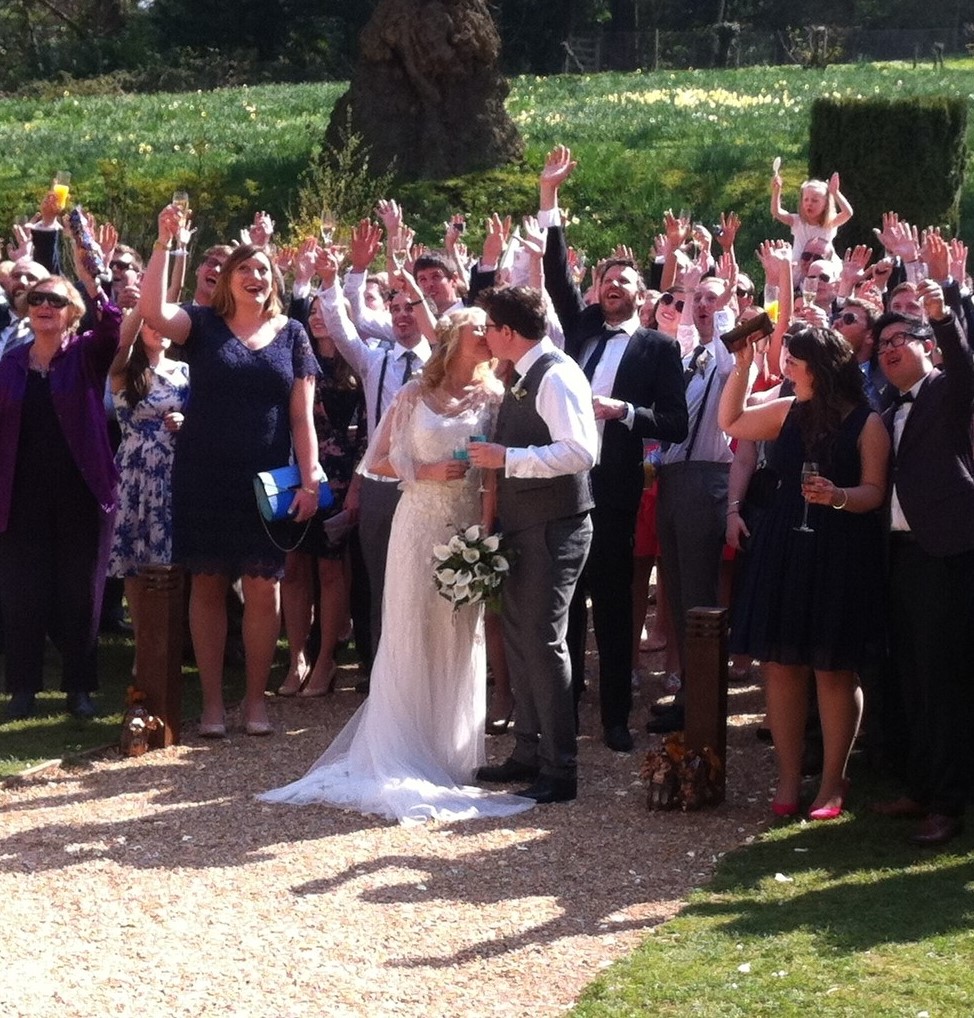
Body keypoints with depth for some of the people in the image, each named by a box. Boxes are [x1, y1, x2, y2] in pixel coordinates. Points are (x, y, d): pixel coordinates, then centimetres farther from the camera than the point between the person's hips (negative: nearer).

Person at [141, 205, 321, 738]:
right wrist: (164, 242, -21)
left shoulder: (291, 335, 6)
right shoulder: (204, 325, 2)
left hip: (266, 482, 1)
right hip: (204, 478, -1)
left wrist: (310, 479, -3)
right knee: (208, 586, 4)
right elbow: (152, 311, -18)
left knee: (264, 590, 1)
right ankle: (212, 700, 11)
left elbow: (302, 415, 4)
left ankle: (255, 698, 13)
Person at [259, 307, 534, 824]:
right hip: (418, 524, 0)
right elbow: (378, 460, 6)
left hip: (470, 527, 1)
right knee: (410, 636, 0)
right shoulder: (415, 395, 4)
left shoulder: (493, 397, 4)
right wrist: (426, 471, -9)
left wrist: (488, 531, -13)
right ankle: (400, 755, 6)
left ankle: (451, 755, 12)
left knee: (460, 638, 3)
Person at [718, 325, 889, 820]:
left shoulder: (866, 423, -5)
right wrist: (742, 367, 14)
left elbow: (874, 491, -8)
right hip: (783, 550, 5)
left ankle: (832, 782, 10)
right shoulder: (789, 411, 10)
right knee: (780, 664, 3)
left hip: (841, 554, -5)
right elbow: (730, 423, 22)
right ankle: (788, 778, 11)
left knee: (833, 669, 0)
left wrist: (839, 496, -27)